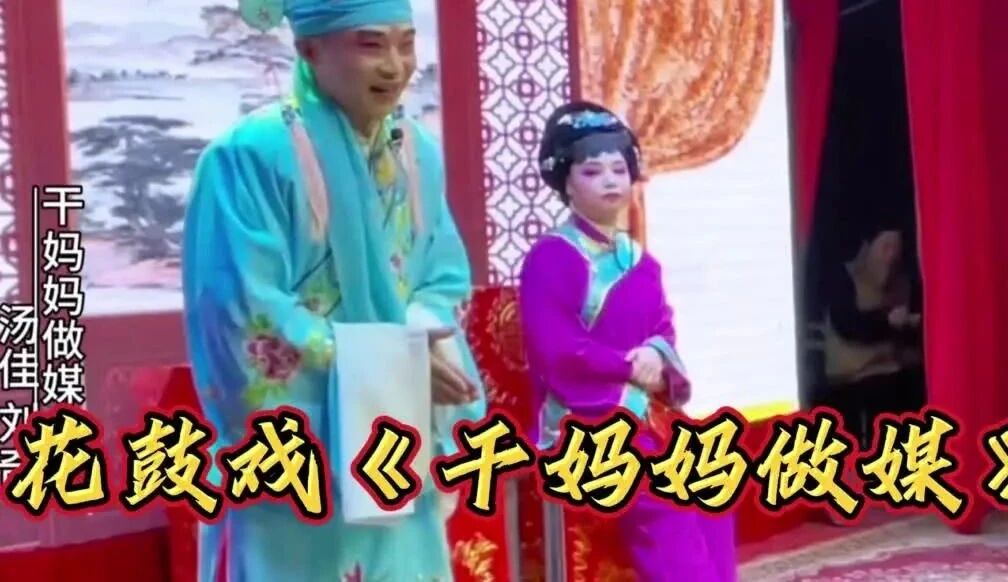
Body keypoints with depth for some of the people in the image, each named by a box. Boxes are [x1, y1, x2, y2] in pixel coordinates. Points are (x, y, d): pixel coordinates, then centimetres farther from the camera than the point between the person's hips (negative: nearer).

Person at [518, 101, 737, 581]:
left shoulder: (639, 260, 15)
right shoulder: (550, 257, -5)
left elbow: (663, 327, 12)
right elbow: (557, 351, -14)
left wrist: (657, 357, -11)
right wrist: (630, 367, -10)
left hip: (647, 410, 6)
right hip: (582, 417, -6)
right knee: (661, 499, -24)